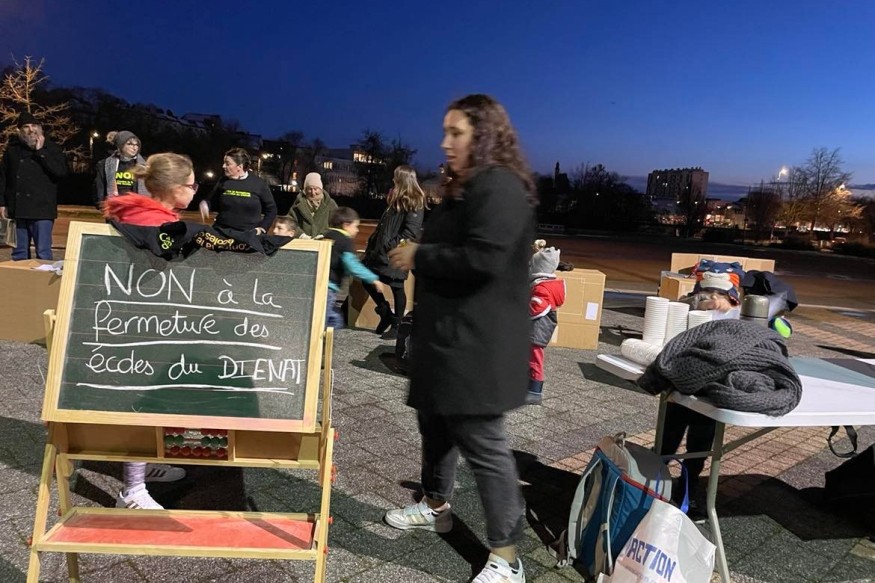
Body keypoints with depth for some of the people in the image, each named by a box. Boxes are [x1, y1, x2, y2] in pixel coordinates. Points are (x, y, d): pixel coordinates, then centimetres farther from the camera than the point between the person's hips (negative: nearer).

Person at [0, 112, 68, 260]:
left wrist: (41, 152, -10)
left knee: (43, 253, -5)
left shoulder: (52, 148, 4)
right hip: (17, 209, 4)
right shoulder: (13, 149, 12)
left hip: (42, 210, -4)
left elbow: (61, 171, -12)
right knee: (19, 253, 10)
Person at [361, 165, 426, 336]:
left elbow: (411, 231, -17)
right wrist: (374, 240, 16)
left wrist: (393, 245, -22)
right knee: (367, 279, 8)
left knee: (397, 287, 0)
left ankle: (396, 324, 11)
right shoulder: (396, 200, 20)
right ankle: (386, 314, 19)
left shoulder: (414, 202, -8)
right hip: (381, 250, 9)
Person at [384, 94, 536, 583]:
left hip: (477, 342, -11)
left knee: (482, 442, -4)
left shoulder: (501, 187, -17)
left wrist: (419, 256, -16)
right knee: (436, 421, 21)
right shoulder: (469, 186, 18)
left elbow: (482, 259, -27)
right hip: (450, 333, 11)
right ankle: (436, 506, 42)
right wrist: (415, 258, 7)